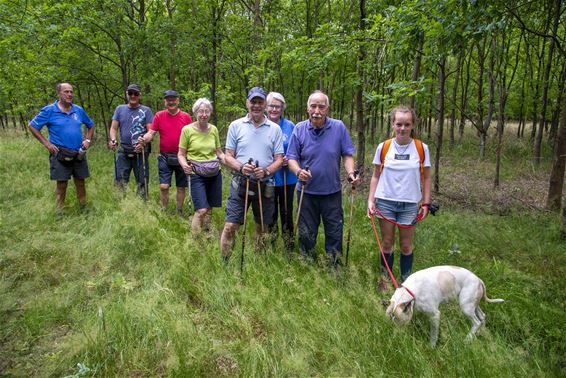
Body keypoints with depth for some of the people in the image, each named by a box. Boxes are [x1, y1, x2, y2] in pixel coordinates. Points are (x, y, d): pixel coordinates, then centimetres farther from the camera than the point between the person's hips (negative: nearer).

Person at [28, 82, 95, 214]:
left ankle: (84, 208, 23)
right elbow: (32, 126, 0)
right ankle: (60, 213, 13)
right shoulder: (49, 110, -6)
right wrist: (47, 144, -7)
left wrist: (88, 140, 4)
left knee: (80, 182, 10)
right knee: (62, 184, 1)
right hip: (60, 155, -3)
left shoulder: (79, 110, 6)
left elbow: (91, 125, 20)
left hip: (79, 154, 3)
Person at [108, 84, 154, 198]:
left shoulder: (146, 110, 2)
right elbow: (113, 128, 9)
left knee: (142, 182, 4)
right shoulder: (120, 109, 11)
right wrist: (113, 139, -12)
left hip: (140, 152, -2)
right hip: (123, 151, 2)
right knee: (120, 182, 3)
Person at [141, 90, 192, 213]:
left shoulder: (186, 117, 1)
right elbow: (151, 133, 0)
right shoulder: (159, 116, 1)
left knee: (181, 187, 9)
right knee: (163, 186, -5)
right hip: (165, 157, 0)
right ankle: (164, 211, 13)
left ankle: (179, 212, 24)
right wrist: (144, 139, -22)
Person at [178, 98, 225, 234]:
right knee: (201, 210, -14)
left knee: (209, 209, 12)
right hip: (197, 175, -4)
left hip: (215, 174, 4)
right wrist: (184, 165, -22)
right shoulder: (187, 129, -6)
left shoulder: (214, 129, 5)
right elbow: (181, 154, -1)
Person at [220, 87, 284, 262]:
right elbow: (228, 157, 2)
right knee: (230, 226, -5)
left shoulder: (275, 129, 4)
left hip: (265, 185, 1)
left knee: (262, 228, 13)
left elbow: (279, 159, 4)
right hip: (240, 183, -1)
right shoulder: (236, 126, 3)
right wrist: (241, 167, -18)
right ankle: (224, 262, 11)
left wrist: (266, 171, -17)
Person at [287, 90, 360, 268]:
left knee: (334, 233, 9)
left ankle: (334, 268, 27)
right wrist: (298, 171, -21)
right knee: (306, 234, 13)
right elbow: (292, 158, -1)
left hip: (332, 191, -1)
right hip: (307, 192, 1)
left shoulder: (339, 127, -5)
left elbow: (347, 155, -1)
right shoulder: (299, 129, -3)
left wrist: (351, 173, -19)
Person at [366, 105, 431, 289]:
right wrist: (371, 200, -2)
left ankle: (406, 282, 26)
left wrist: (426, 203, 0)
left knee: (406, 246, 9)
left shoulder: (421, 148, -2)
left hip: (410, 204, 0)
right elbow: (376, 176, 5)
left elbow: (426, 178, 4)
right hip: (385, 202, 0)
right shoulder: (384, 147, -1)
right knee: (387, 243, 10)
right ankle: (385, 278, 27)